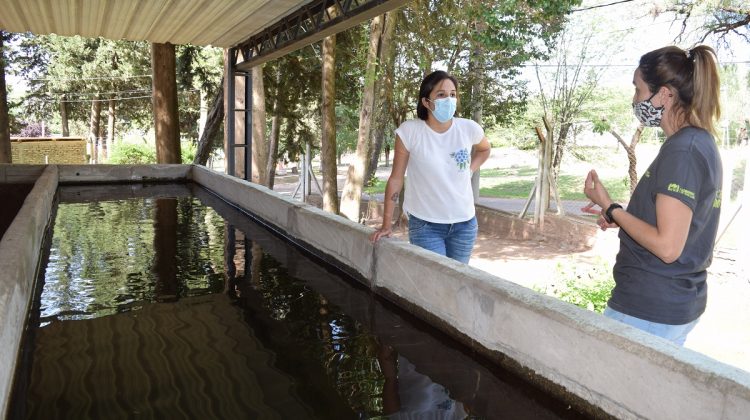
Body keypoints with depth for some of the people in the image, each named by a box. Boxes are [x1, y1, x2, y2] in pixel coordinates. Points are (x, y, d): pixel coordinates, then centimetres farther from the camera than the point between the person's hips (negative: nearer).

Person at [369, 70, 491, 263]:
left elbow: (484, 149, 19)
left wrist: (469, 170, 2)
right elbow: (396, 179, -7)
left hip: (464, 223, 3)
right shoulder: (409, 131, -13)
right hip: (425, 225, -3)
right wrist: (386, 225, -5)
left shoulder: (469, 128, -5)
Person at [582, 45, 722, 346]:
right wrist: (618, 218, 8)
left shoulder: (682, 150, -20)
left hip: (649, 310, -9)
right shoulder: (700, 142, 10)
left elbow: (667, 247, -23)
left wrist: (609, 207, -13)